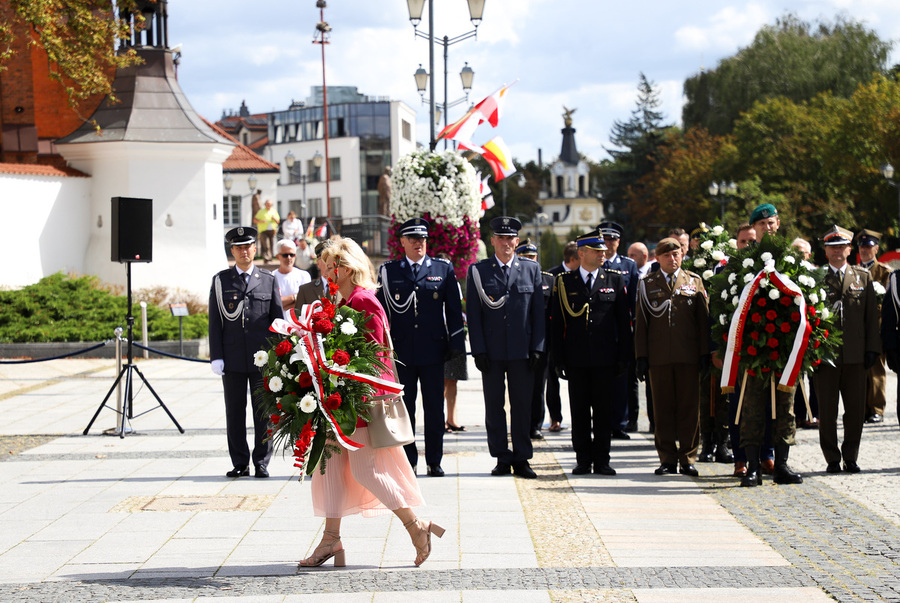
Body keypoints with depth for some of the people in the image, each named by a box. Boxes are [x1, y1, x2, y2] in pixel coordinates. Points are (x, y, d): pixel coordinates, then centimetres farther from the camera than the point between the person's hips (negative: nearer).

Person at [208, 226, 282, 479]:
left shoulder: (269, 280, 9)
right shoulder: (220, 281, 7)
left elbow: (278, 320, 8)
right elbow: (214, 322, 5)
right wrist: (216, 357, -4)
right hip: (232, 358, 0)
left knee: (264, 411, 2)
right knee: (234, 412, 4)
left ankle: (262, 463, 10)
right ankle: (240, 463, 12)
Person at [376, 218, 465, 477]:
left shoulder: (443, 269, 7)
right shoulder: (388, 271, 6)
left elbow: (454, 309, 7)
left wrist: (456, 343, 0)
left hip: (433, 351, 0)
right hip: (401, 352, 0)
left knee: (435, 409, 3)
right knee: (403, 409, 4)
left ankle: (434, 461, 11)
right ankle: (408, 461, 13)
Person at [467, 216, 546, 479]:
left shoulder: (531, 270, 8)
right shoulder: (478, 271, 4)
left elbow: (538, 311, 7)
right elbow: (473, 313, 1)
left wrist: (537, 348, -1)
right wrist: (478, 350, -6)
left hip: (522, 350, 1)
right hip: (491, 351, -1)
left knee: (522, 405, 3)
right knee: (494, 406, 4)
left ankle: (521, 460, 9)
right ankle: (502, 459, 11)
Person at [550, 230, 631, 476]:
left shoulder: (615, 281, 7)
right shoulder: (564, 282, 5)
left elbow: (624, 322, 7)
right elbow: (556, 323, 4)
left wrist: (624, 356, 0)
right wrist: (558, 359, -2)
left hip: (605, 359, 0)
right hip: (576, 359, 0)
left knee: (603, 410, 3)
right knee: (579, 410, 4)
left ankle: (601, 460, 10)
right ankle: (583, 460, 12)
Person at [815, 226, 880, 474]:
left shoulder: (863, 277, 11)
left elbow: (871, 315, 10)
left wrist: (872, 348, 3)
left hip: (855, 354, 2)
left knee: (856, 408, 4)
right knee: (827, 410, 1)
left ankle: (850, 457, 16)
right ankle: (832, 459, 10)